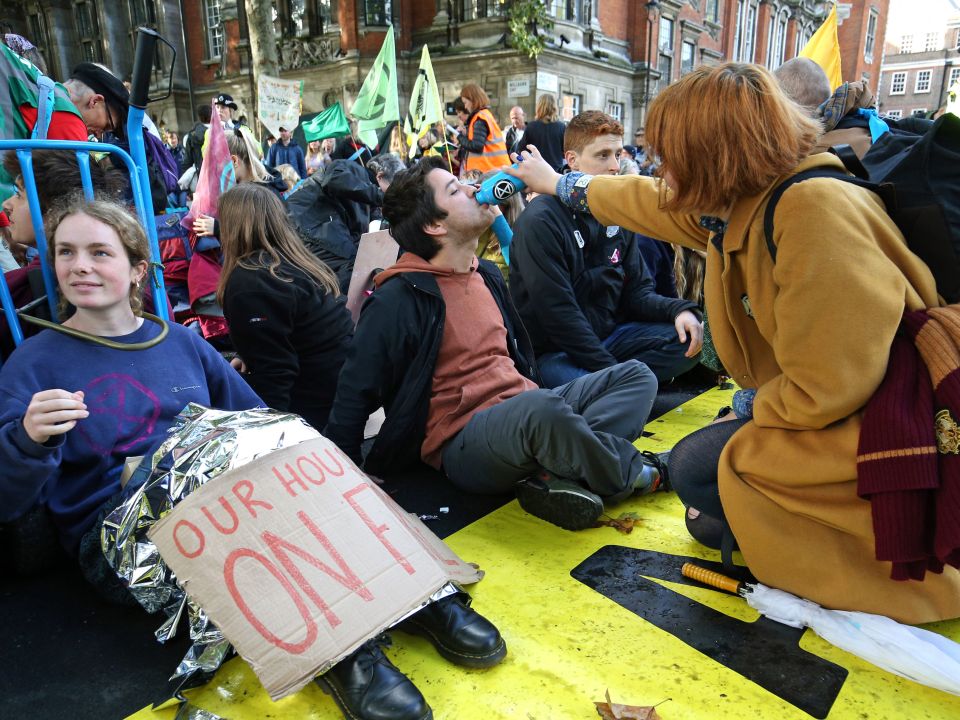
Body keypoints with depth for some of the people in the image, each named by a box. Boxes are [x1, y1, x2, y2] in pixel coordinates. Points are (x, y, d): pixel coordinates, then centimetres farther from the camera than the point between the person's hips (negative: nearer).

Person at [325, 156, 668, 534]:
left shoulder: (487, 274, 14)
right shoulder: (397, 299, -11)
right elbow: (355, 394, -10)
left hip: (523, 412, 9)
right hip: (462, 443, -9)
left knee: (636, 375, 2)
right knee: (542, 408, -40)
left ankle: (557, 476, -22)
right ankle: (633, 475, -8)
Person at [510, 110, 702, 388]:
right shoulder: (540, 222, -16)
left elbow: (636, 292, 9)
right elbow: (558, 314, -20)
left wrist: (679, 310, -12)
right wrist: (612, 371, -19)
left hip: (609, 334, 8)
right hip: (553, 351, -8)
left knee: (688, 338, -9)